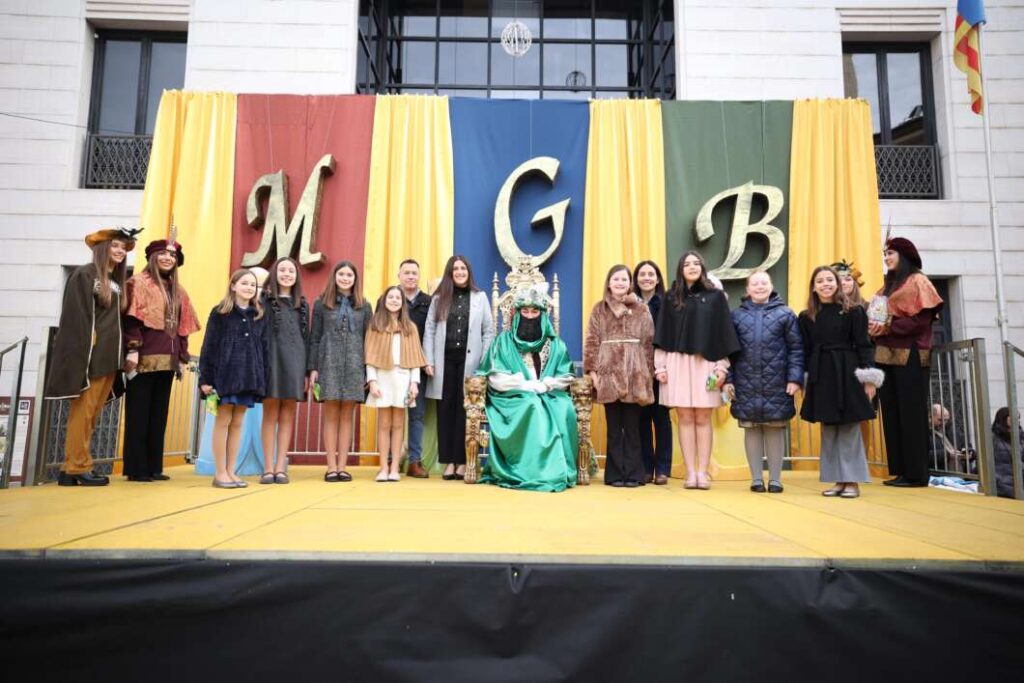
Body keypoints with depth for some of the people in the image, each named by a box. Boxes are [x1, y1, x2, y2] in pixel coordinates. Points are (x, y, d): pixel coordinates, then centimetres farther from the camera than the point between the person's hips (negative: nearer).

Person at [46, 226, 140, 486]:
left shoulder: (117, 282, 18)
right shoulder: (84, 275, -3)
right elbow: (75, 317, -11)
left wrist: (121, 355, 10)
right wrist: (83, 354, -18)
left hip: (109, 359, 7)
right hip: (89, 356, -7)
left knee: (92, 414, 8)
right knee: (83, 412, -4)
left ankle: (73, 467, 13)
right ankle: (77, 468, 2)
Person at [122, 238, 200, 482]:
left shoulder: (178, 291, 20)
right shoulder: (139, 283, 1)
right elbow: (131, 318, -9)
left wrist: (182, 357, 12)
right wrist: (133, 350, -19)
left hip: (167, 360, 6)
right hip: (145, 358, -6)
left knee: (158, 414, 9)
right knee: (139, 414, -2)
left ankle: (154, 467, 15)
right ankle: (136, 468, 3)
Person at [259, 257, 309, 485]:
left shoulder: (302, 304, 15)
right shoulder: (264, 299, 5)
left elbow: (306, 337, 13)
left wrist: (308, 370, 6)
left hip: (295, 362, 3)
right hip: (271, 360, -3)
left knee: (288, 415, 4)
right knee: (270, 413, 1)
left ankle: (280, 467, 9)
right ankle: (268, 468, 7)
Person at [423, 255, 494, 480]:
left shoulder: (480, 297, 10)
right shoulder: (439, 298, 11)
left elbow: (488, 332, 6)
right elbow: (429, 331, 7)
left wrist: (485, 362, -2)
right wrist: (428, 361, -2)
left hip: (469, 361, -1)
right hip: (445, 360, 1)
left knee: (466, 409, -2)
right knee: (446, 409, 1)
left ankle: (463, 461, 6)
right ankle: (449, 461, 8)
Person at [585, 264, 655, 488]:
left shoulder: (641, 309, 8)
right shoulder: (599, 309, 9)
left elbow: (649, 342, 5)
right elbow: (591, 342, 5)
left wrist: (649, 372, -1)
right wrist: (592, 371, -4)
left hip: (634, 374, 0)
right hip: (608, 374, 0)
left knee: (632, 426, 3)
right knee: (614, 427, 4)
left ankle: (633, 473, 11)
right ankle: (615, 474, 10)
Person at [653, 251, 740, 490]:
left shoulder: (716, 296, 6)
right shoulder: (671, 298, 9)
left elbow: (723, 333, 4)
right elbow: (662, 335, 7)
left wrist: (721, 366, -3)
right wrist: (660, 366, 0)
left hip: (705, 364, -1)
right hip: (678, 363, 1)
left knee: (703, 419, 2)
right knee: (685, 418, 2)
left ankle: (703, 472, 7)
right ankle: (690, 472, 7)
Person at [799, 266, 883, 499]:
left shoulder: (853, 312, 1)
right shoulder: (806, 317, 8)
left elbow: (863, 346, -2)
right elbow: (805, 352, 9)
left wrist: (869, 379, -8)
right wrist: (803, 382, 7)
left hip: (847, 374, -3)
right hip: (820, 377, 3)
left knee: (849, 428, -1)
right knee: (828, 429, 5)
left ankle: (852, 480, 8)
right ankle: (839, 480, 14)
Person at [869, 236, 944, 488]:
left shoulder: (917, 281, 0)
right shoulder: (888, 286, 21)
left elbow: (921, 318, -12)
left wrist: (888, 327, -19)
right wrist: (874, 326, -4)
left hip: (909, 356, -7)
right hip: (886, 356, 7)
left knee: (911, 414, -5)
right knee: (892, 415, 5)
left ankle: (917, 474, 0)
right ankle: (900, 471, 9)